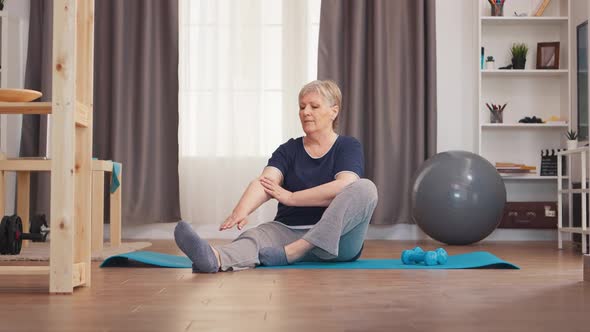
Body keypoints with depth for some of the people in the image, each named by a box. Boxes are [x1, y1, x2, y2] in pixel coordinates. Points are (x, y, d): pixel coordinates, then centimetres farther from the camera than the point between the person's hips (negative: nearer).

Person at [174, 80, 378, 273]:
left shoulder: (348, 147, 2)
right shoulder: (289, 150, 8)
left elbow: (344, 187, -19)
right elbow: (264, 183, -12)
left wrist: (290, 197, -17)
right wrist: (241, 211, -33)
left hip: (335, 238, -2)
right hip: (288, 230, 2)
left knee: (365, 188, -29)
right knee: (258, 236, -31)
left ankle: (292, 252, -39)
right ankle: (215, 258, -67)